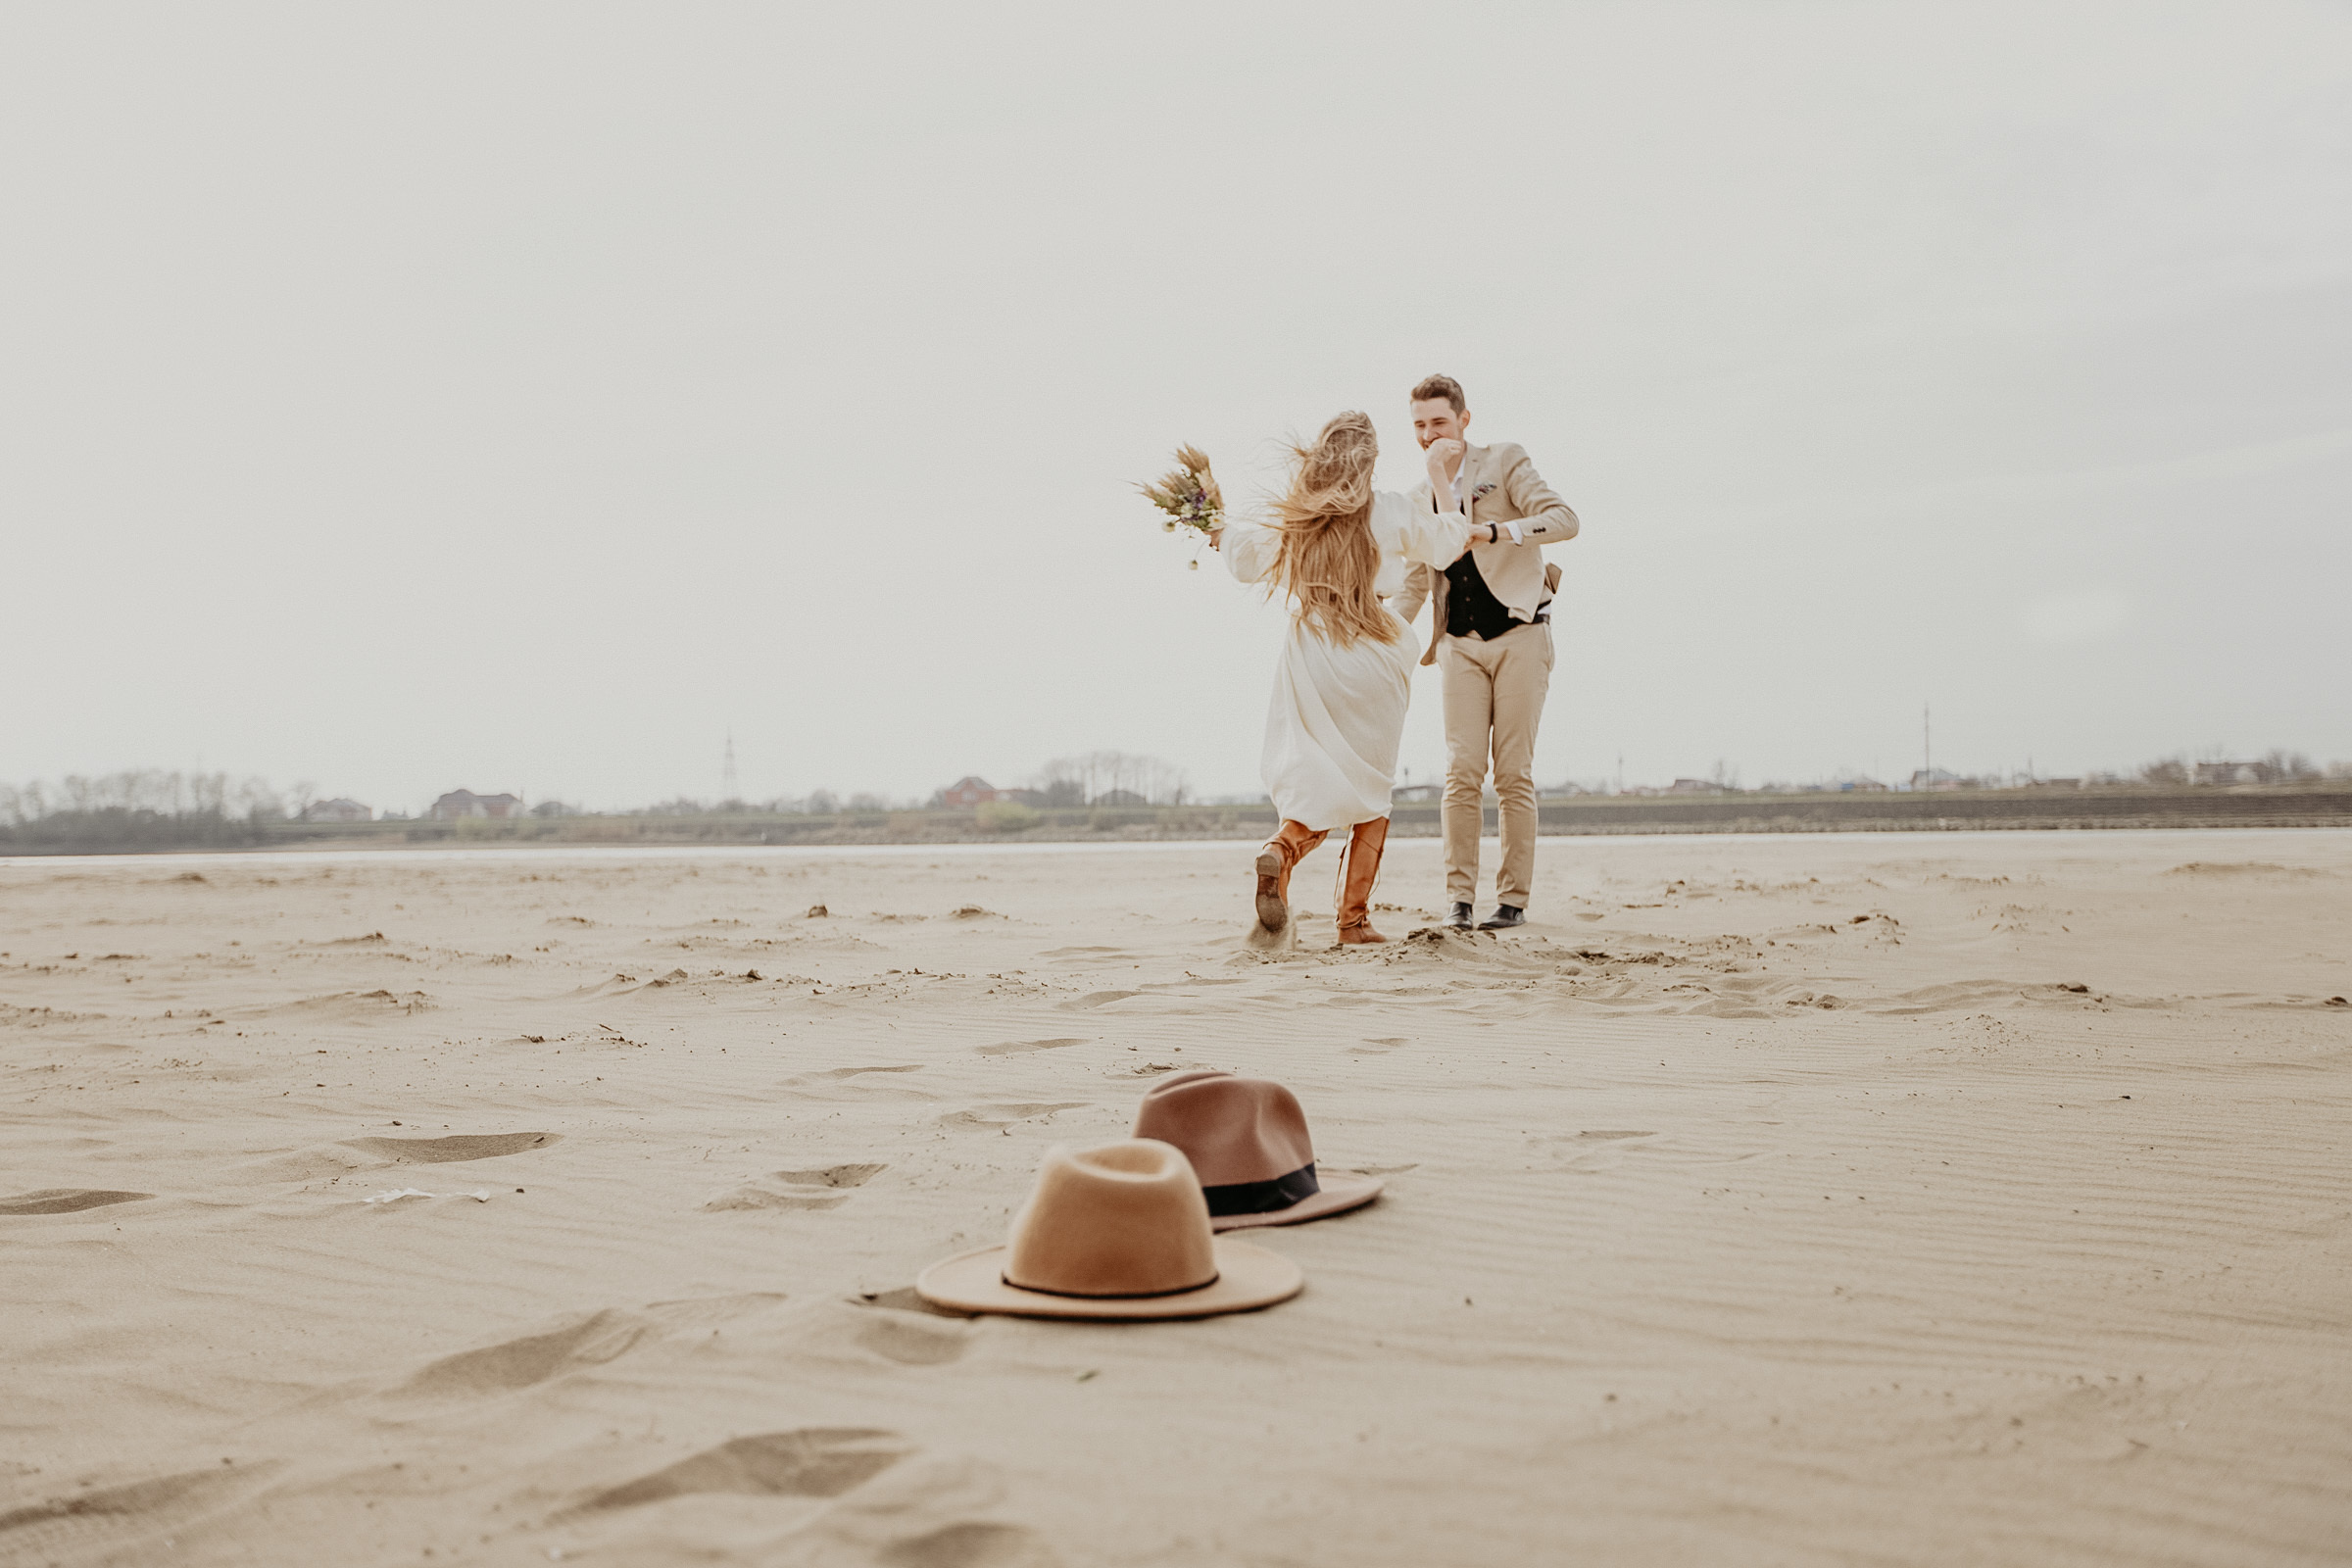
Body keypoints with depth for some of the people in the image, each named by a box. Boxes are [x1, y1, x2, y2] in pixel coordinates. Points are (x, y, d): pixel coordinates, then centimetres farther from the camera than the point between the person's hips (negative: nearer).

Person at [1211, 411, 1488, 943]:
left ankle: (1282, 850, -23)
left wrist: (1221, 532, 42)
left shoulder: (1293, 519, 4)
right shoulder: (1390, 511, -4)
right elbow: (1448, 542, 12)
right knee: (1369, 790, 12)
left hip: (1307, 656, 2)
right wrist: (1439, 480, 25)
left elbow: (1247, 559, 21)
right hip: (1372, 658, -2)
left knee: (1320, 784, 11)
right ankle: (1354, 919, 7)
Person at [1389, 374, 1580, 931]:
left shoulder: (1504, 462, 1)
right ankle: (1458, 897, -5)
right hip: (1460, 644, 4)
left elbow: (1564, 520, -13)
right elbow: (1414, 581, 24)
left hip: (1518, 636, -4)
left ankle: (1513, 899, 1)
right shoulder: (1421, 498, 16)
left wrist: (1493, 530, -26)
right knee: (1461, 771, -7)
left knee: (1513, 775, -5)